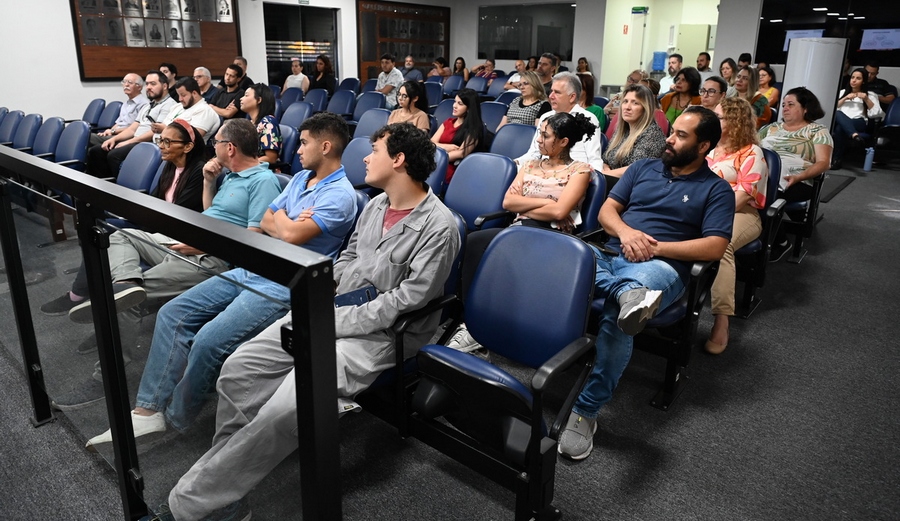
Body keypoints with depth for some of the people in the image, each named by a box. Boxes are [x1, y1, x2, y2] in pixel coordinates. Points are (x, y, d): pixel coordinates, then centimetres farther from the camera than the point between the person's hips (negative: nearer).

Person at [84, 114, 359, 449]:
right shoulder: (301, 178, 17)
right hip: (250, 271, 10)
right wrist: (288, 224, -7)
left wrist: (280, 219, 1)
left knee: (210, 340, -23)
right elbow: (266, 223, 13)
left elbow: (291, 235, -21)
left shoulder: (340, 194, -12)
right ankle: (148, 409, 2)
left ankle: (176, 419, 2)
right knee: (173, 314, 1)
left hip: (283, 286, -9)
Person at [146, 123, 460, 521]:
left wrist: (333, 321, -18)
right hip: (332, 310, 8)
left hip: (380, 333, -8)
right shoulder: (375, 205, 11)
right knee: (238, 369, -6)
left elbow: (406, 301, -19)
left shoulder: (438, 226, -15)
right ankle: (225, 471, 8)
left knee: (288, 406, -26)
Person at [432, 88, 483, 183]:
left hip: (451, 169, -6)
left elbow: (461, 153, -10)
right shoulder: (448, 121, 20)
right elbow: (431, 143, 11)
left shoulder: (473, 129, 0)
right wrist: (446, 147, -9)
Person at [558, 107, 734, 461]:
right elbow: (607, 210, 15)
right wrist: (626, 232, -8)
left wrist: (654, 247, -10)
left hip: (661, 267, -4)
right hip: (610, 255, 5)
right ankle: (627, 293, -47)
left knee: (616, 317, -36)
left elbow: (714, 247, -3)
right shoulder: (644, 168, 21)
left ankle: (584, 411, -26)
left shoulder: (716, 189, 9)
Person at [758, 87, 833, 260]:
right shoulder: (772, 128, 25)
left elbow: (823, 163, -1)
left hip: (796, 183, -4)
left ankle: (779, 242, -13)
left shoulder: (818, 131, 10)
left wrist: (798, 177, -18)